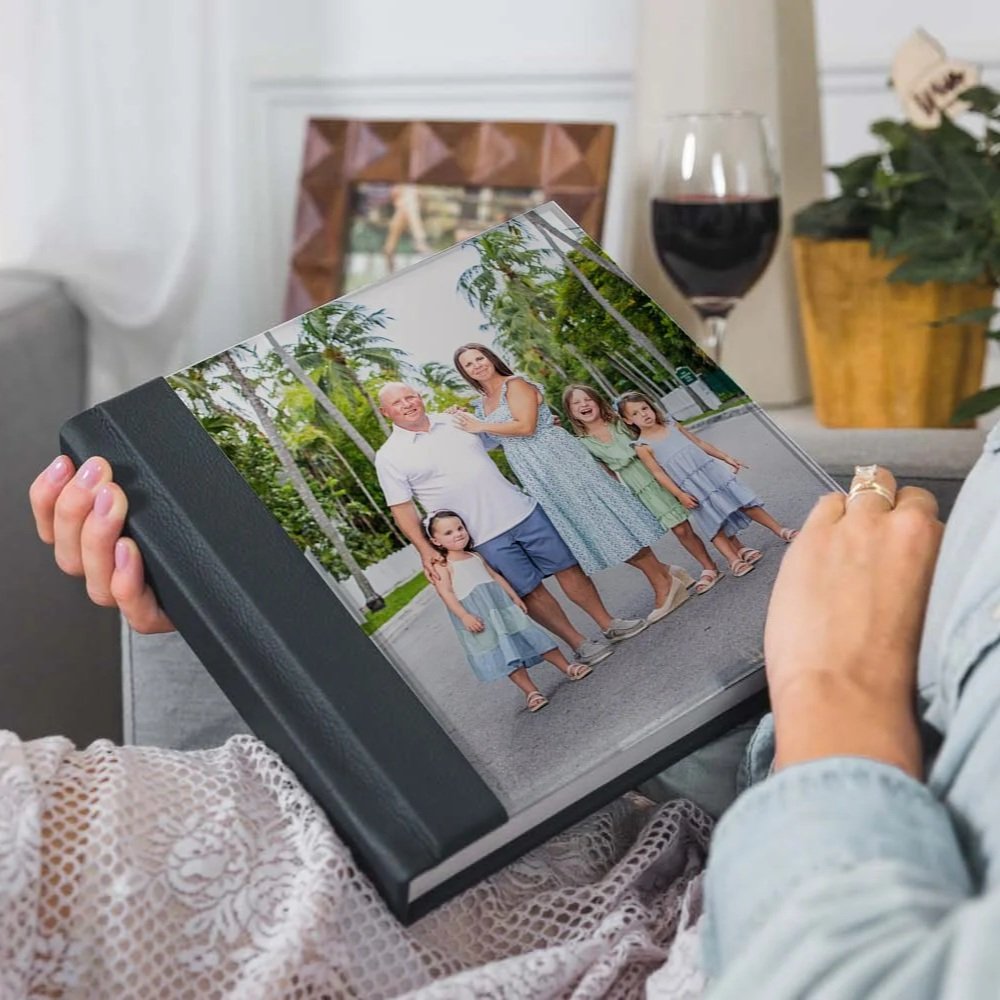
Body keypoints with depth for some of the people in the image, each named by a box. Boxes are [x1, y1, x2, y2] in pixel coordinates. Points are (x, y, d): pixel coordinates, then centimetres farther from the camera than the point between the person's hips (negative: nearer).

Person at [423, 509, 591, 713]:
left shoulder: (475, 557, 15)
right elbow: (445, 592, -15)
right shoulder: (443, 565, -7)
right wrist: (464, 616, -24)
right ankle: (531, 691, -2)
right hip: (479, 617, -6)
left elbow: (495, 576, 19)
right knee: (506, 656, -6)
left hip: (501, 605, 6)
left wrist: (514, 596, 14)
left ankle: (567, 667, 14)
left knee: (529, 635, 7)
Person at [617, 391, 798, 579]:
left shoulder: (672, 424, 7)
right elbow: (658, 473, -10)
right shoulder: (642, 447, -7)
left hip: (712, 473, 4)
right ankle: (733, 558, 3)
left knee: (744, 502, 5)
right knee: (715, 524, -3)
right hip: (692, 489, -4)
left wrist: (727, 458, 15)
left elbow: (700, 443, 14)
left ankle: (781, 531, 14)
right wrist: (680, 495, -18)